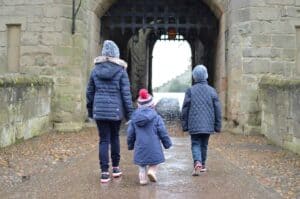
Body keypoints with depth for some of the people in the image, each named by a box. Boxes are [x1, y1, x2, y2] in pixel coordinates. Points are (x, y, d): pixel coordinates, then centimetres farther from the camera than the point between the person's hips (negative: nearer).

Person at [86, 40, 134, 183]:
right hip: (116, 110, -1)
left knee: (103, 140, 5)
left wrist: (90, 110, 19)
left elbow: (89, 92, 8)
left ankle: (104, 172, 3)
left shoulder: (96, 70, 3)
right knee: (115, 137, 17)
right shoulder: (121, 70, -6)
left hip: (99, 110, 1)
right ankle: (115, 167, 26)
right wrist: (129, 113, 0)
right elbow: (126, 93, -6)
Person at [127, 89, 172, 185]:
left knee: (141, 163, 16)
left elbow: (130, 133, 8)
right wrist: (167, 143, 9)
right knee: (154, 161, 16)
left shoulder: (134, 118, 2)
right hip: (153, 146, -2)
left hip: (140, 147, 3)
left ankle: (142, 177, 5)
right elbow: (163, 132, -5)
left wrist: (130, 145, 23)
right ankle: (152, 170, -8)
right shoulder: (156, 117, -7)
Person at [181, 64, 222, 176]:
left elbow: (185, 109, -2)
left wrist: (184, 125, 6)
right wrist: (218, 126, 8)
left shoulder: (190, 91, -5)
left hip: (194, 125, -2)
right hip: (208, 125, 2)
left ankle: (197, 163, -19)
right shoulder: (211, 91, -1)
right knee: (204, 145, 16)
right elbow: (217, 110, 1)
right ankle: (203, 165, 28)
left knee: (195, 144, 4)